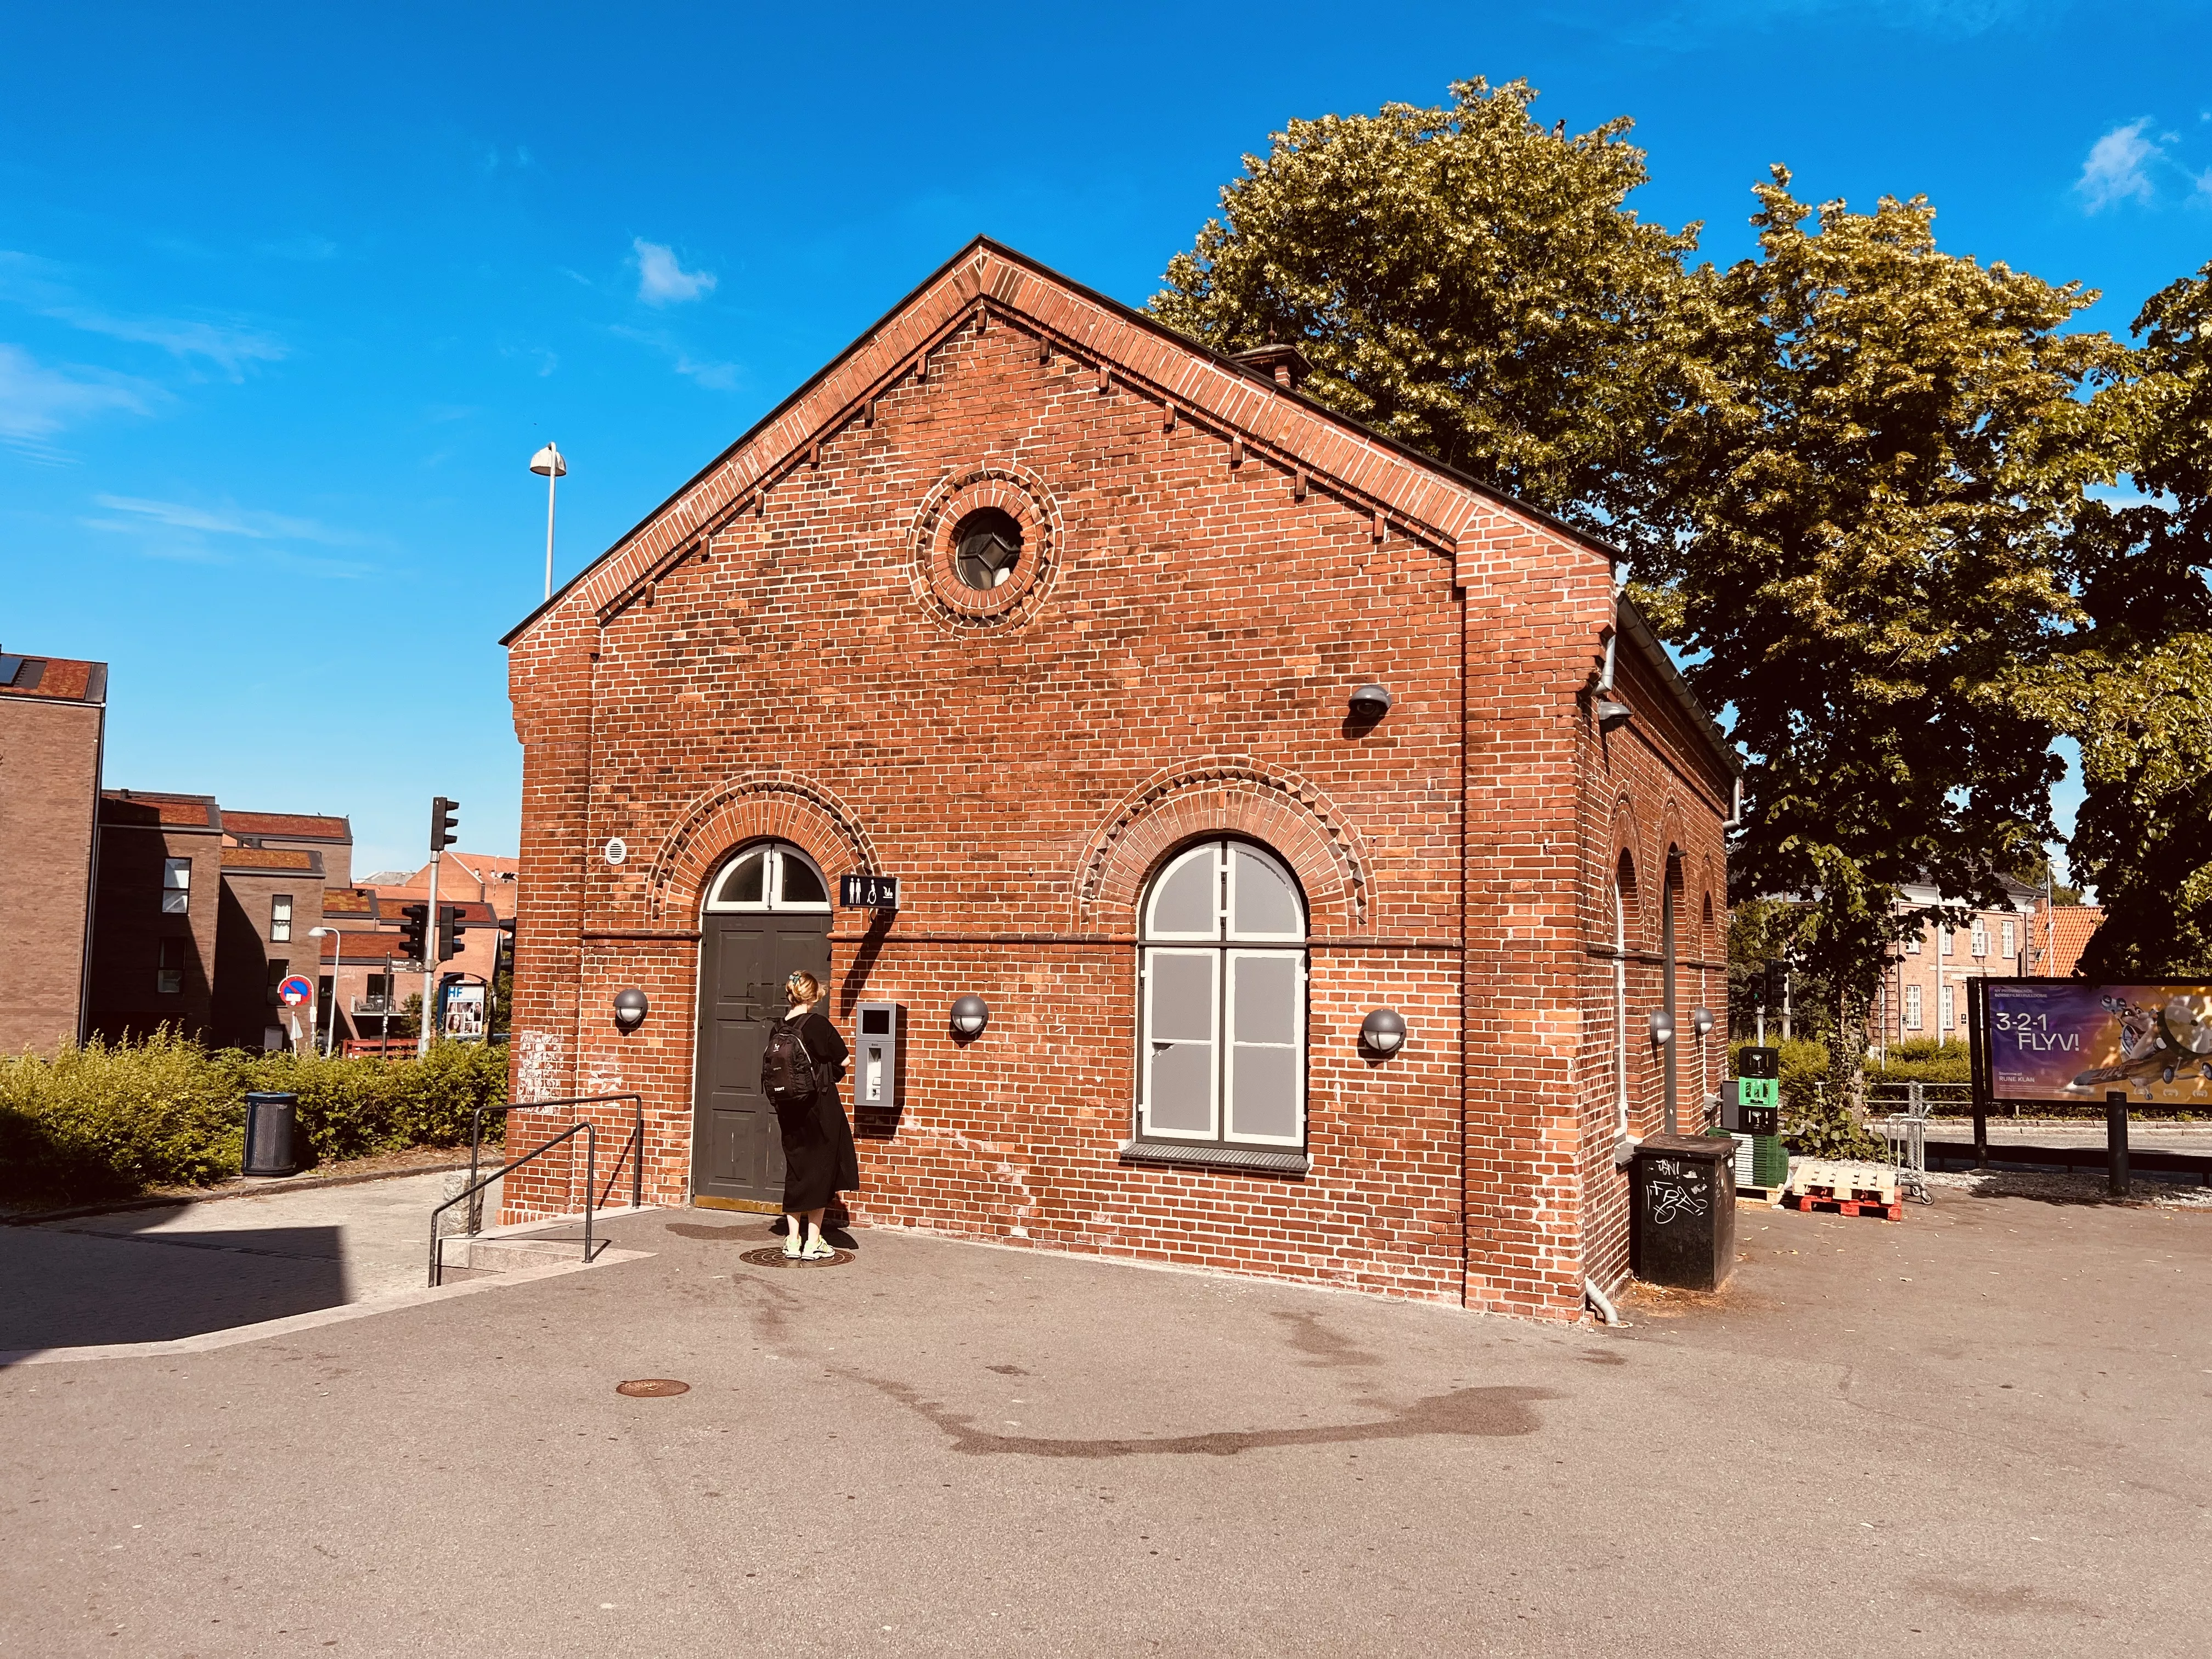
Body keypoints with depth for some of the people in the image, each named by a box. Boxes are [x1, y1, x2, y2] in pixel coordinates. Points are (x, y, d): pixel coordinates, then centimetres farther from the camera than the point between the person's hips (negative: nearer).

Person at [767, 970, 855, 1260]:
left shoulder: (778, 1028, 3)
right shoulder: (818, 1023, -14)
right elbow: (843, 1061, -7)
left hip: (788, 1109, 6)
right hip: (820, 1106, -6)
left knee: (795, 1170, 13)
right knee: (819, 1170, 3)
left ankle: (792, 1241, 16)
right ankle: (813, 1244, 6)